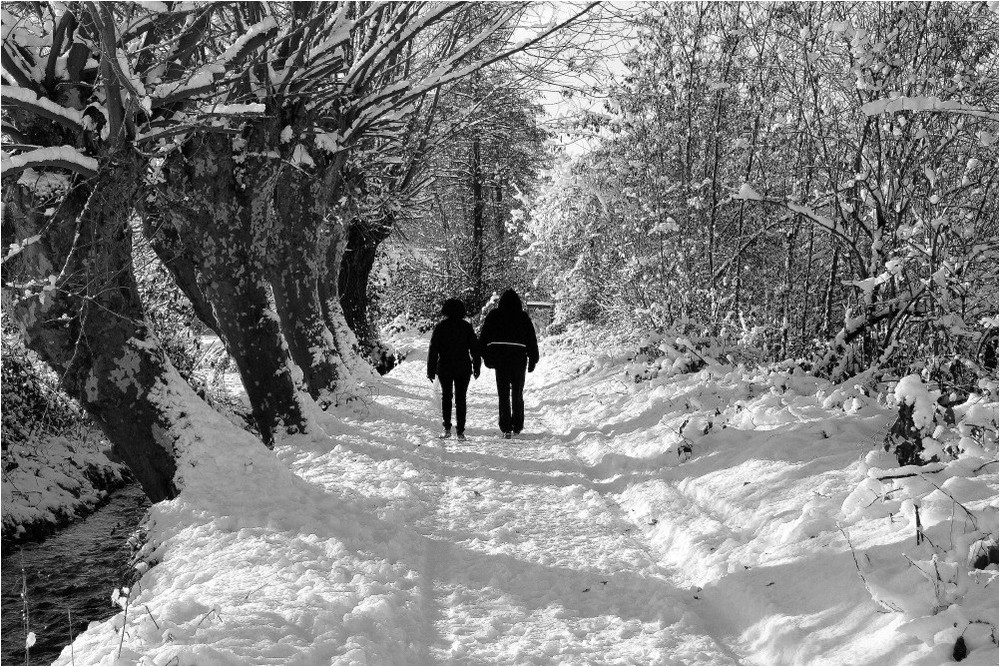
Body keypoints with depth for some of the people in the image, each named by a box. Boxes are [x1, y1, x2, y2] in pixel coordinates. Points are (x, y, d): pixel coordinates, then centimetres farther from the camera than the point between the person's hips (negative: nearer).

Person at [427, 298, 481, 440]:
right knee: (460, 398, 6)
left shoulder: (440, 327, -5)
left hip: (444, 368, 0)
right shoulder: (466, 327, -2)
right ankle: (460, 431, 2)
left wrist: (431, 370, 0)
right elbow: (475, 348, 1)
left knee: (446, 397, 13)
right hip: (463, 369, 1)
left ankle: (447, 428, 6)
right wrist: (476, 368, 10)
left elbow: (433, 349, -5)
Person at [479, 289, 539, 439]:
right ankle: (517, 426, 18)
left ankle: (506, 428, -3)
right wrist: (533, 359, 12)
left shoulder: (493, 316, 2)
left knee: (503, 394, 3)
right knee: (517, 394, 14)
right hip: (519, 358, 0)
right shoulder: (523, 317, 1)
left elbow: (484, 337, 4)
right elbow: (532, 340, 5)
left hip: (500, 358, 0)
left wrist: (486, 356, 10)